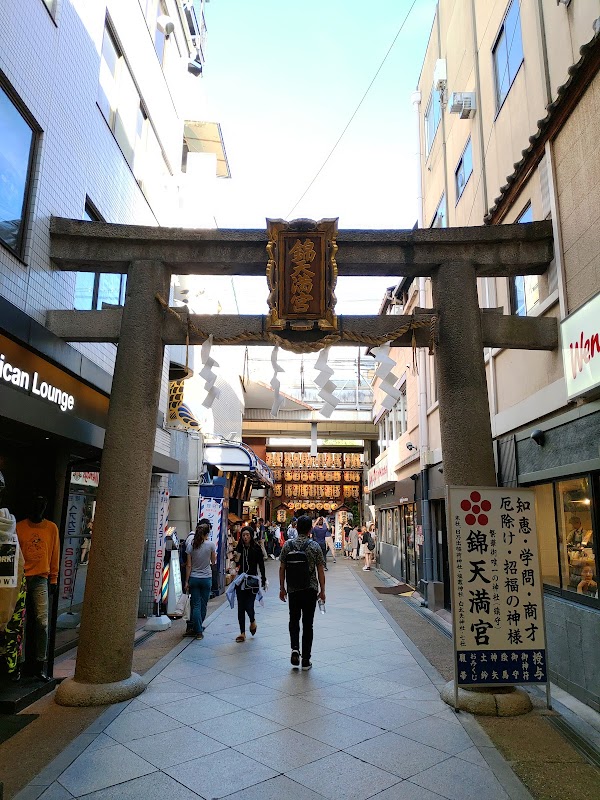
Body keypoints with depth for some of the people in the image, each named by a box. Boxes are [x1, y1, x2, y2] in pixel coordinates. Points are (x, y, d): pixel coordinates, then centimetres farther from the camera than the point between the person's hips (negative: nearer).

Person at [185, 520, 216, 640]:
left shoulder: (191, 545, -6)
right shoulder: (210, 544, -10)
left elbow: (188, 565, -4)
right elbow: (213, 561, 4)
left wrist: (186, 581, 3)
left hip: (193, 578, 1)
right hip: (206, 578, -1)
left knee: (196, 605, 6)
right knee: (203, 605, 14)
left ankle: (198, 631, 5)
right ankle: (199, 627, 27)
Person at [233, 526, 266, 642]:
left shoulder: (257, 549, -7)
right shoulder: (239, 548, 2)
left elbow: (261, 565, -3)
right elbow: (237, 564, 11)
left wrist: (264, 581, -3)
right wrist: (235, 559, -11)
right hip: (240, 581, 3)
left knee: (249, 606, -7)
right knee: (240, 607, 5)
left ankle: (253, 621, 26)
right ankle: (242, 633, 17)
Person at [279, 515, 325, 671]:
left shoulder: (288, 545, -4)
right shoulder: (314, 546, -9)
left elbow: (282, 568, 0)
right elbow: (320, 570, -6)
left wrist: (282, 588, 10)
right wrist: (322, 590, 3)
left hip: (292, 590, 2)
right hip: (310, 590, -1)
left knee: (294, 620, 20)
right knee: (308, 624, 8)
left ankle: (295, 649, 1)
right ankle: (306, 660, 11)